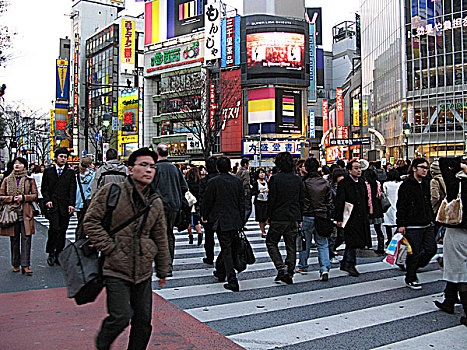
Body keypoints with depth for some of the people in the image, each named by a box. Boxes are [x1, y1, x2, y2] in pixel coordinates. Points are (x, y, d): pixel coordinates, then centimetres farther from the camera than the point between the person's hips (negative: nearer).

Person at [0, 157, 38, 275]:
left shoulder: (30, 180, 7)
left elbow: (35, 195, 6)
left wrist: (23, 197, -10)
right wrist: (12, 198, -7)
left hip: (26, 213, -1)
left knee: (26, 238, -6)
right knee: (14, 239, 5)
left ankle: (25, 265, -3)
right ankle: (16, 264, 17)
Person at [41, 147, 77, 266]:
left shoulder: (70, 173, 10)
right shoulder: (48, 171, 11)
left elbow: (72, 190, 4)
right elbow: (44, 188, 12)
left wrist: (71, 204, -7)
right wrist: (47, 200, -4)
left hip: (65, 206, 1)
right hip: (53, 205, -1)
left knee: (62, 231, 4)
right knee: (55, 228, -15)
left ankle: (58, 255, 14)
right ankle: (51, 253, -1)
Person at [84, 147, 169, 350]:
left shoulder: (156, 202, 8)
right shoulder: (111, 192, -6)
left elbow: (160, 239, 15)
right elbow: (91, 221, -4)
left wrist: (162, 271, 19)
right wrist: (109, 249, -11)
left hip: (143, 271, 5)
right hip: (116, 269, -4)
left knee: (143, 320, 8)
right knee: (120, 317, -8)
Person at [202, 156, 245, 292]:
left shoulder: (213, 182, -11)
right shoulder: (238, 181, 3)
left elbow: (207, 202, -4)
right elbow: (242, 202, 6)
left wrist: (205, 216, 14)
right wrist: (241, 221, 14)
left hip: (221, 221, -5)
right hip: (235, 220, 5)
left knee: (226, 250, -3)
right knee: (227, 246, 20)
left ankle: (232, 281, -7)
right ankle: (220, 272, 37)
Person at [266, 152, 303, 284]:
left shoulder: (275, 178, -11)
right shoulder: (298, 179, 4)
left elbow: (271, 199, -10)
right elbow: (301, 200, 8)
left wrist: (269, 216, 1)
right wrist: (299, 218, 15)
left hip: (278, 217, -4)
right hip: (294, 218, 5)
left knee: (271, 243, 9)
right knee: (291, 246, 11)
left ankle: (281, 268, -5)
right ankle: (290, 273, 16)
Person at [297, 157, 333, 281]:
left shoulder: (304, 183, -11)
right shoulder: (325, 183, 2)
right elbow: (330, 202, 7)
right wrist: (328, 215, 15)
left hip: (307, 216, -3)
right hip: (322, 216, 3)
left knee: (305, 242, 12)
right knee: (322, 244, 7)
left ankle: (303, 266, 26)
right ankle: (325, 268, -6)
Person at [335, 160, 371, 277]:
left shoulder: (362, 183, 14)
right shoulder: (343, 184, -8)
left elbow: (365, 201, 22)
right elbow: (339, 202, -11)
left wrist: (366, 216, 18)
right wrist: (339, 219, -15)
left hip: (361, 219, 7)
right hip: (349, 219, -7)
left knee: (351, 243, 13)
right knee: (352, 242, -7)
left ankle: (345, 264, 25)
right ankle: (350, 264, 4)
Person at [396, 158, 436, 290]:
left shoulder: (426, 183, 12)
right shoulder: (407, 185, -11)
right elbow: (401, 206, -13)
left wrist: (431, 218, 19)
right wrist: (401, 224, -16)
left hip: (427, 225, 7)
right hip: (412, 226, -7)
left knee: (431, 249, 8)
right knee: (414, 253, -1)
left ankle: (413, 266, 30)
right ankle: (410, 279, 16)